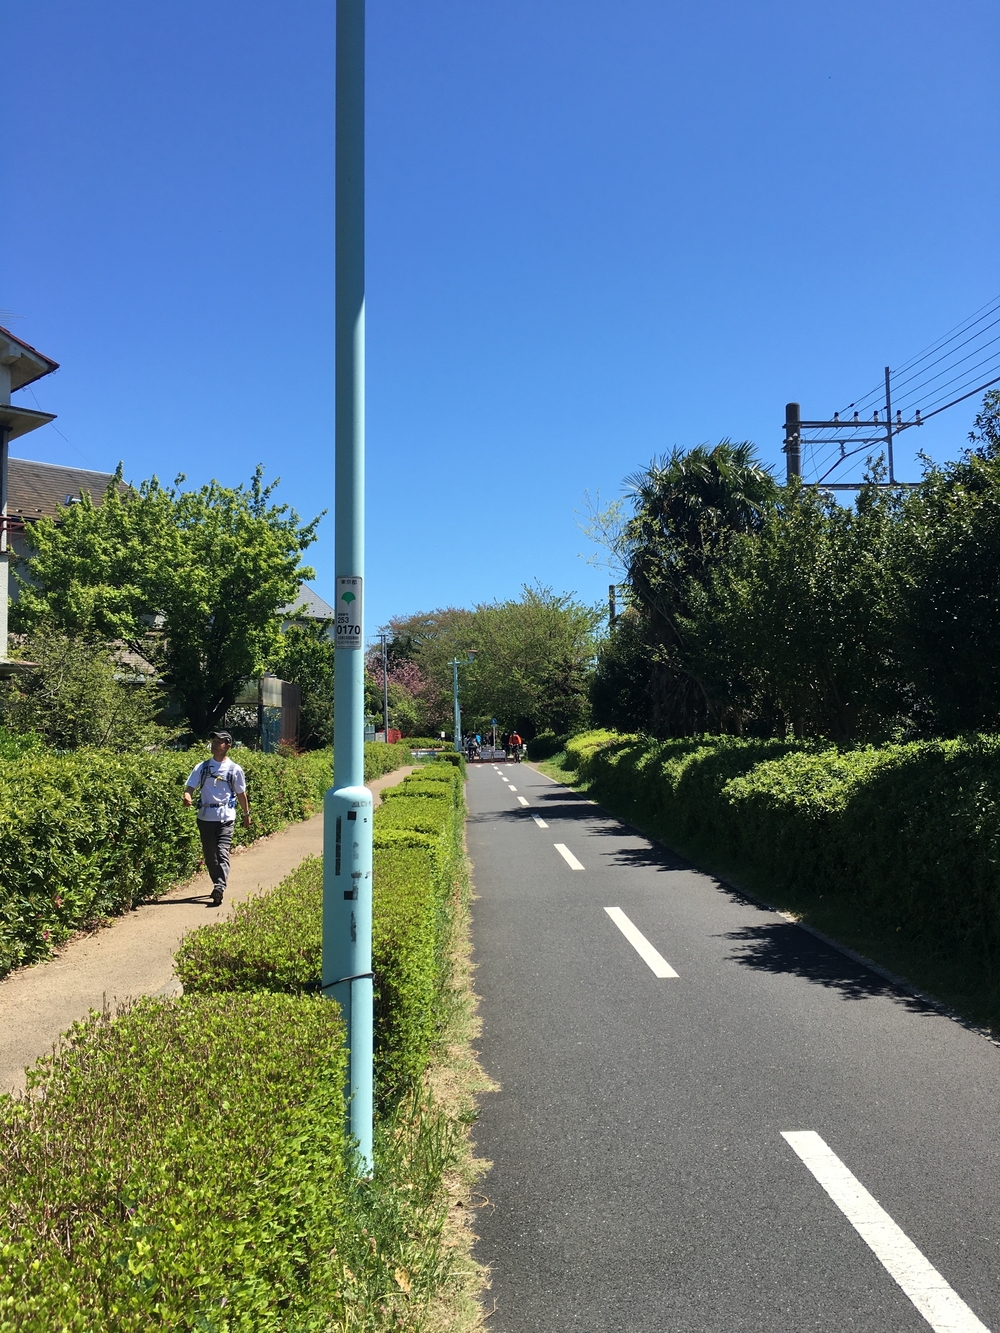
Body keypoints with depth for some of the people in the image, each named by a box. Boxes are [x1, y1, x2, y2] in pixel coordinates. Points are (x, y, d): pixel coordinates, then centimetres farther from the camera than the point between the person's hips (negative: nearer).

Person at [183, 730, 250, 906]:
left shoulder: (235, 769, 2)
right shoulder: (202, 767, 7)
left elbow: (241, 793, 11)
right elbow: (190, 787, 2)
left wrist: (246, 814, 17)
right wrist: (187, 796, -21)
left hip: (226, 817, -3)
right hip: (205, 817, 3)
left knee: (222, 853, -15)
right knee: (209, 855, 11)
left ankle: (220, 888, -26)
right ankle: (218, 886, 26)